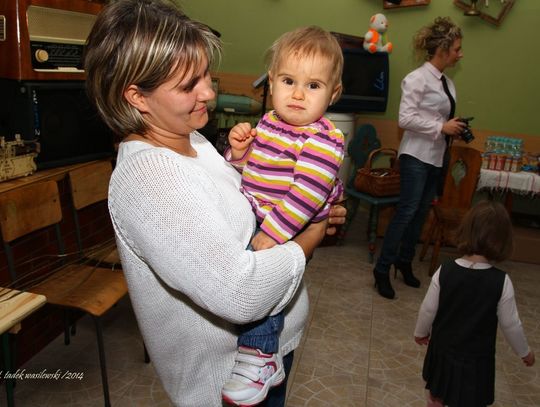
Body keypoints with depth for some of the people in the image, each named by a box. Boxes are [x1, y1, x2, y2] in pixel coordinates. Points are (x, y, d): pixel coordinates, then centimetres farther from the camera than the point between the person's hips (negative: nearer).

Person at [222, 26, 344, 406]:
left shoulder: (323, 141, -18)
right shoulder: (268, 123, 8)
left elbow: (306, 197, -27)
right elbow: (245, 172, 15)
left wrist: (271, 235, -30)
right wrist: (239, 151, -5)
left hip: (290, 229, -9)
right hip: (254, 217, 9)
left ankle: (259, 356, -4)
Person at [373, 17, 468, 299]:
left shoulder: (447, 82, 14)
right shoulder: (418, 78, -11)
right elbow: (405, 118, -19)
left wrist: (453, 130, 3)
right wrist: (442, 128, -18)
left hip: (436, 158, 8)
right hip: (416, 155, -8)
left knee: (421, 212, 11)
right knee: (407, 211, -10)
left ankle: (404, 261, 26)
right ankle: (382, 269, 0)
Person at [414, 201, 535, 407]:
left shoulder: (444, 271, -18)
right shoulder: (501, 282, -21)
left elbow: (428, 310, -8)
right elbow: (510, 324, -9)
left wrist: (420, 332, 12)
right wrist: (524, 351, 11)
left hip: (443, 350, 1)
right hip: (476, 358, -1)